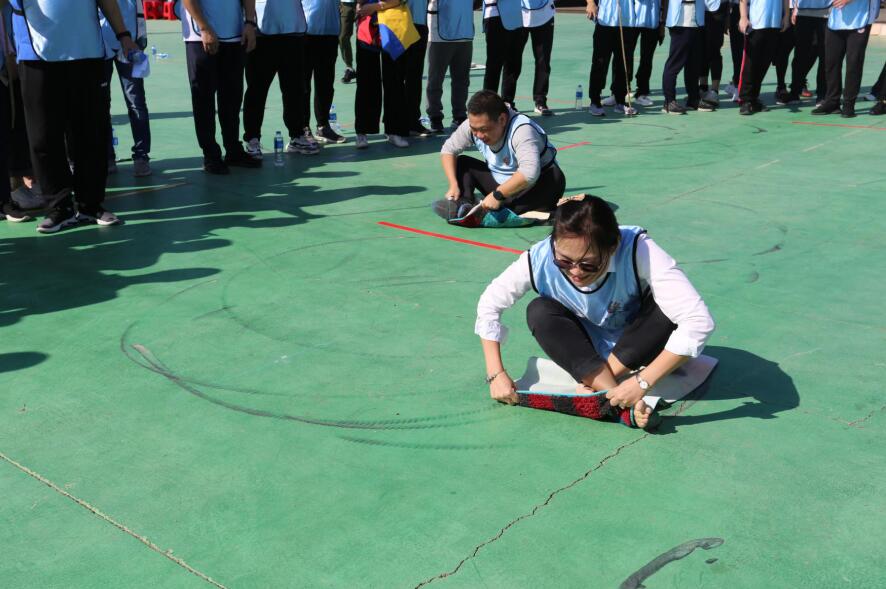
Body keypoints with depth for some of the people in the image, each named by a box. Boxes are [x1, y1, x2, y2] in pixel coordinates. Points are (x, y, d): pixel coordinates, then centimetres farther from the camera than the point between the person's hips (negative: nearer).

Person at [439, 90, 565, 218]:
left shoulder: (521, 130, -30)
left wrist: (498, 195, -40)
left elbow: (530, 173, -44)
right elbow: (448, 150, -3)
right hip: (501, 185, 6)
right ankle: (465, 204, -29)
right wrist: (453, 185, -16)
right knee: (461, 162, -2)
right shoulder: (474, 125, -13)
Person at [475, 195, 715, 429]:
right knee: (539, 312, -26)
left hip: (637, 342, -2)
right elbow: (489, 304, -14)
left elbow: (698, 321, -41)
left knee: (667, 306, -32)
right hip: (589, 350, 2)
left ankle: (593, 386, -19)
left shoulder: (638, 251, -36)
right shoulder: (540, 259, -29)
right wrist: (496, 374, -20)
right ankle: (617, 398, -32)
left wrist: (642, 383, -43)